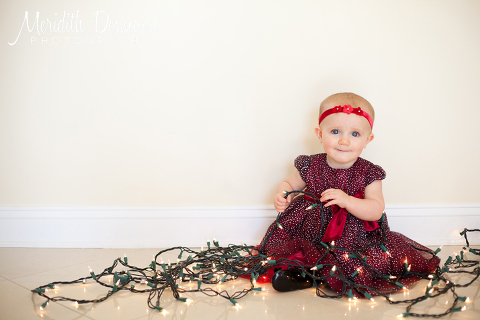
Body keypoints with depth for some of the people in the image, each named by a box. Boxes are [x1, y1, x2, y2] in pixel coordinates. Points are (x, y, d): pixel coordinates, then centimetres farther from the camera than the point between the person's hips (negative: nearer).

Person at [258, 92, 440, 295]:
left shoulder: (369, 173, -7)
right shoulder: (310, 166, -3)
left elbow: (376, 210, -15)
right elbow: (289, 184, 14)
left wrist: (347, 201, -32)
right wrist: (282, 195, -10)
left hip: (355, 239, 0)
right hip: (311, 235, 1)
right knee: (279, 238, -21)